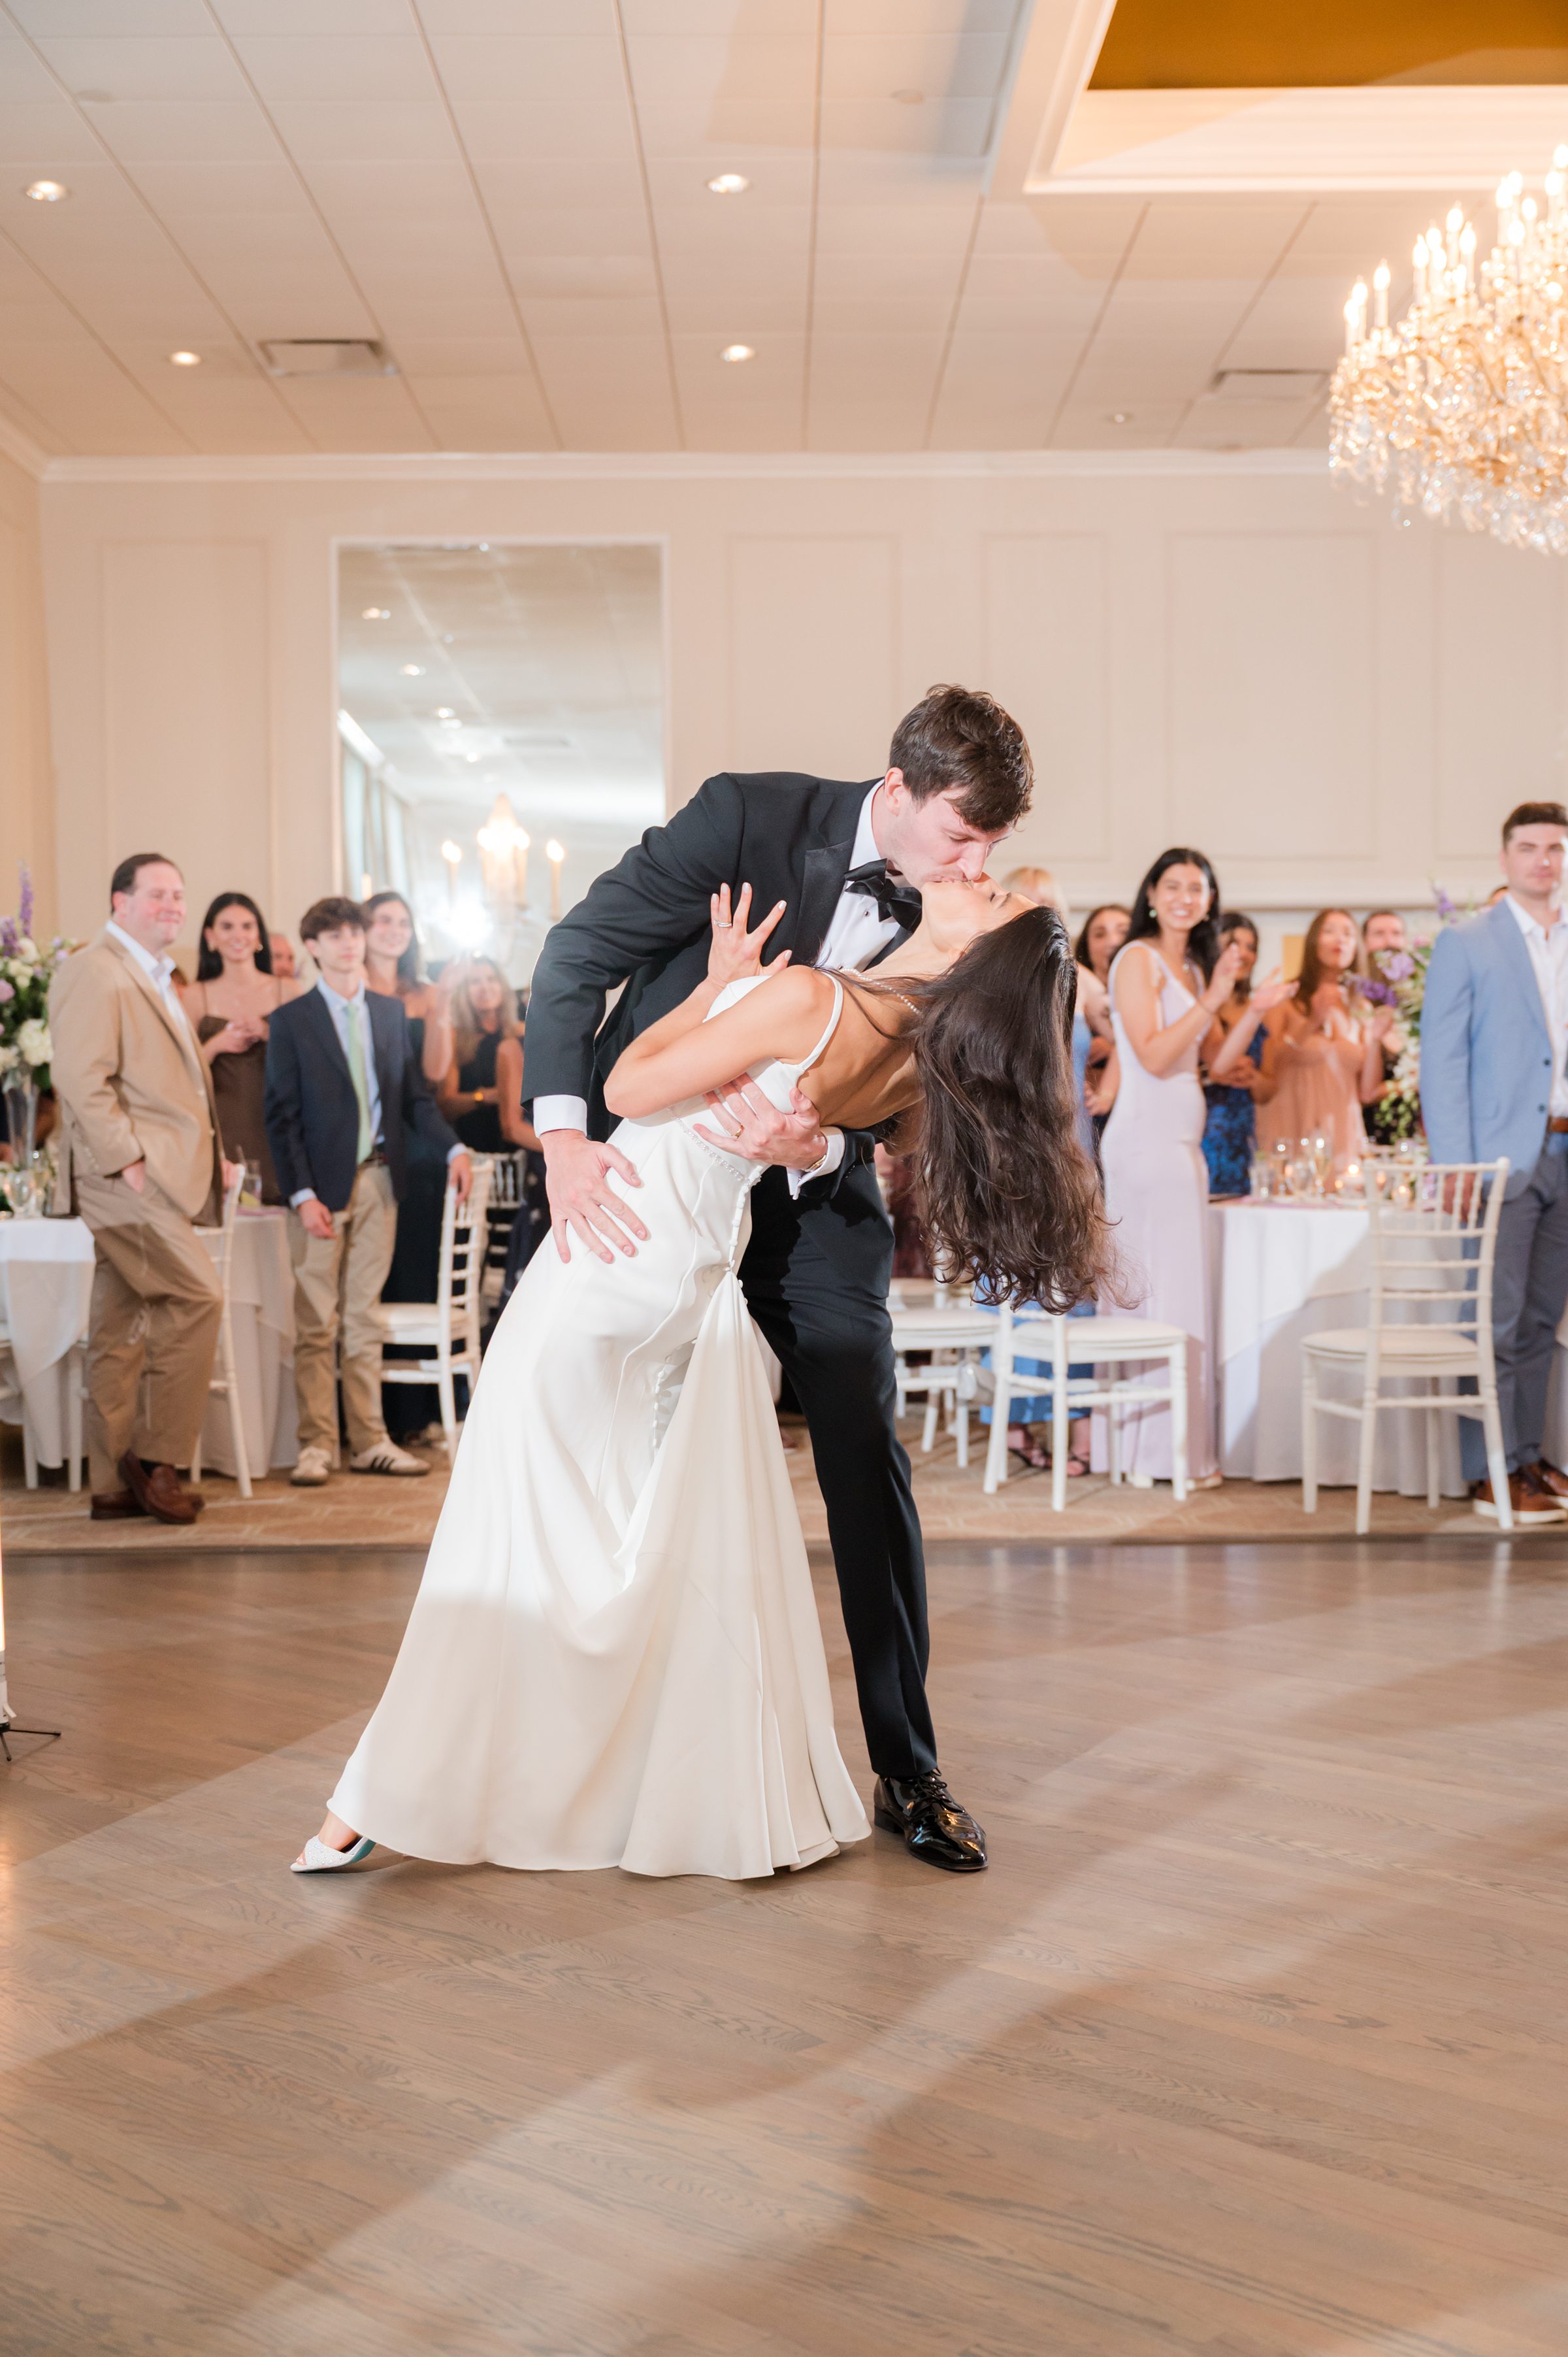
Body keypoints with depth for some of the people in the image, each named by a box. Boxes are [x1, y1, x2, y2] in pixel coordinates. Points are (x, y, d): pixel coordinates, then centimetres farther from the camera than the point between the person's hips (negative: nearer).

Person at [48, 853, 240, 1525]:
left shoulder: (155, 978, 23)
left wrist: (212, 1155, 16)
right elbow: (81, 1078, -17)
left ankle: (116, 1485, 12)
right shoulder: (94, 971, -8)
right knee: (198, 1296, -16)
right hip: (126, 1176, -10)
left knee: (121, 1330, 9)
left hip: (157, 1175, 10)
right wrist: (127, 1159, -20)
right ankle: (155, 1459, -7)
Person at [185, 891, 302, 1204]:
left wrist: (269, 1034, -10)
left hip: (274, 1128, 0)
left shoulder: (287, 992, 7)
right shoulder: (197, 996, 6)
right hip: (222, 1129, 0)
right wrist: (217, 1045, -11)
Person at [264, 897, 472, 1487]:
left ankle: (370, 1442, 14)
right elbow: (282, 1117, -5)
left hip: (379, 1178, 4)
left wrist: (453, 1148, -3)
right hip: (322, 1184, -4)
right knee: (316, 1324, 0)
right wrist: (302, 1194, -13)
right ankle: (316, 1445, 6)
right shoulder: (291, 1021, -1)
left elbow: (413, 1094, 12)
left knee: (363, 1318, 10)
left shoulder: (389, 1012, 11)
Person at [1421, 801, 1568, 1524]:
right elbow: (1441, 1061, -4)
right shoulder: (1465, 943, 0)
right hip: (1504, 1157, -4)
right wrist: (1455, 1167, -12)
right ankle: (1491, 1474, 1)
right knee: (1497, 1321, -4)